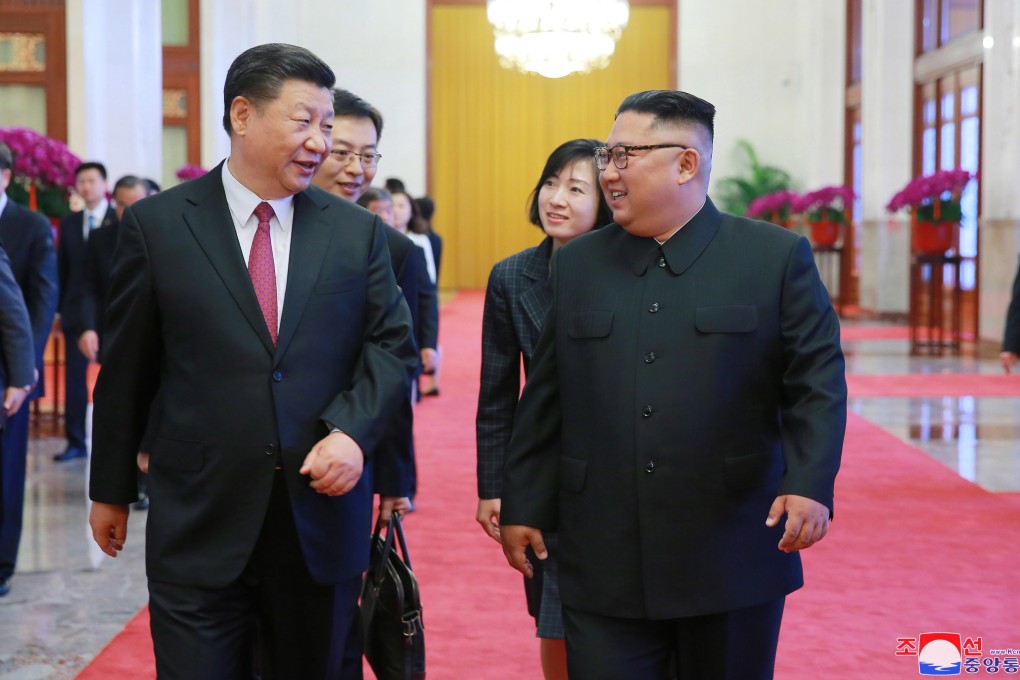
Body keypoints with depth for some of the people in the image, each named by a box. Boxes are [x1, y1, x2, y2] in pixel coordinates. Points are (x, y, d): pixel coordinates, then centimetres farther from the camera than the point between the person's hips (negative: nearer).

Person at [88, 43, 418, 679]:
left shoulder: (358, 232, 5)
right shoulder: (156, 224, -1)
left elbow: (393, 345, 5)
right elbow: (125, 368, 5)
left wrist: (352, 431, -13)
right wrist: (112, 489, 10)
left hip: (324, 515, 2)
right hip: (198, 525, -2)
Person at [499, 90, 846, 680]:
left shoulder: (777, 257, 0)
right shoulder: (577, 265, 10)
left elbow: (817, 381, -3)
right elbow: (545, 399, 13)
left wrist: (810, 483, -17)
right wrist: (523, 506, 12)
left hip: (732, 561, -2)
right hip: (603, 564, 2)